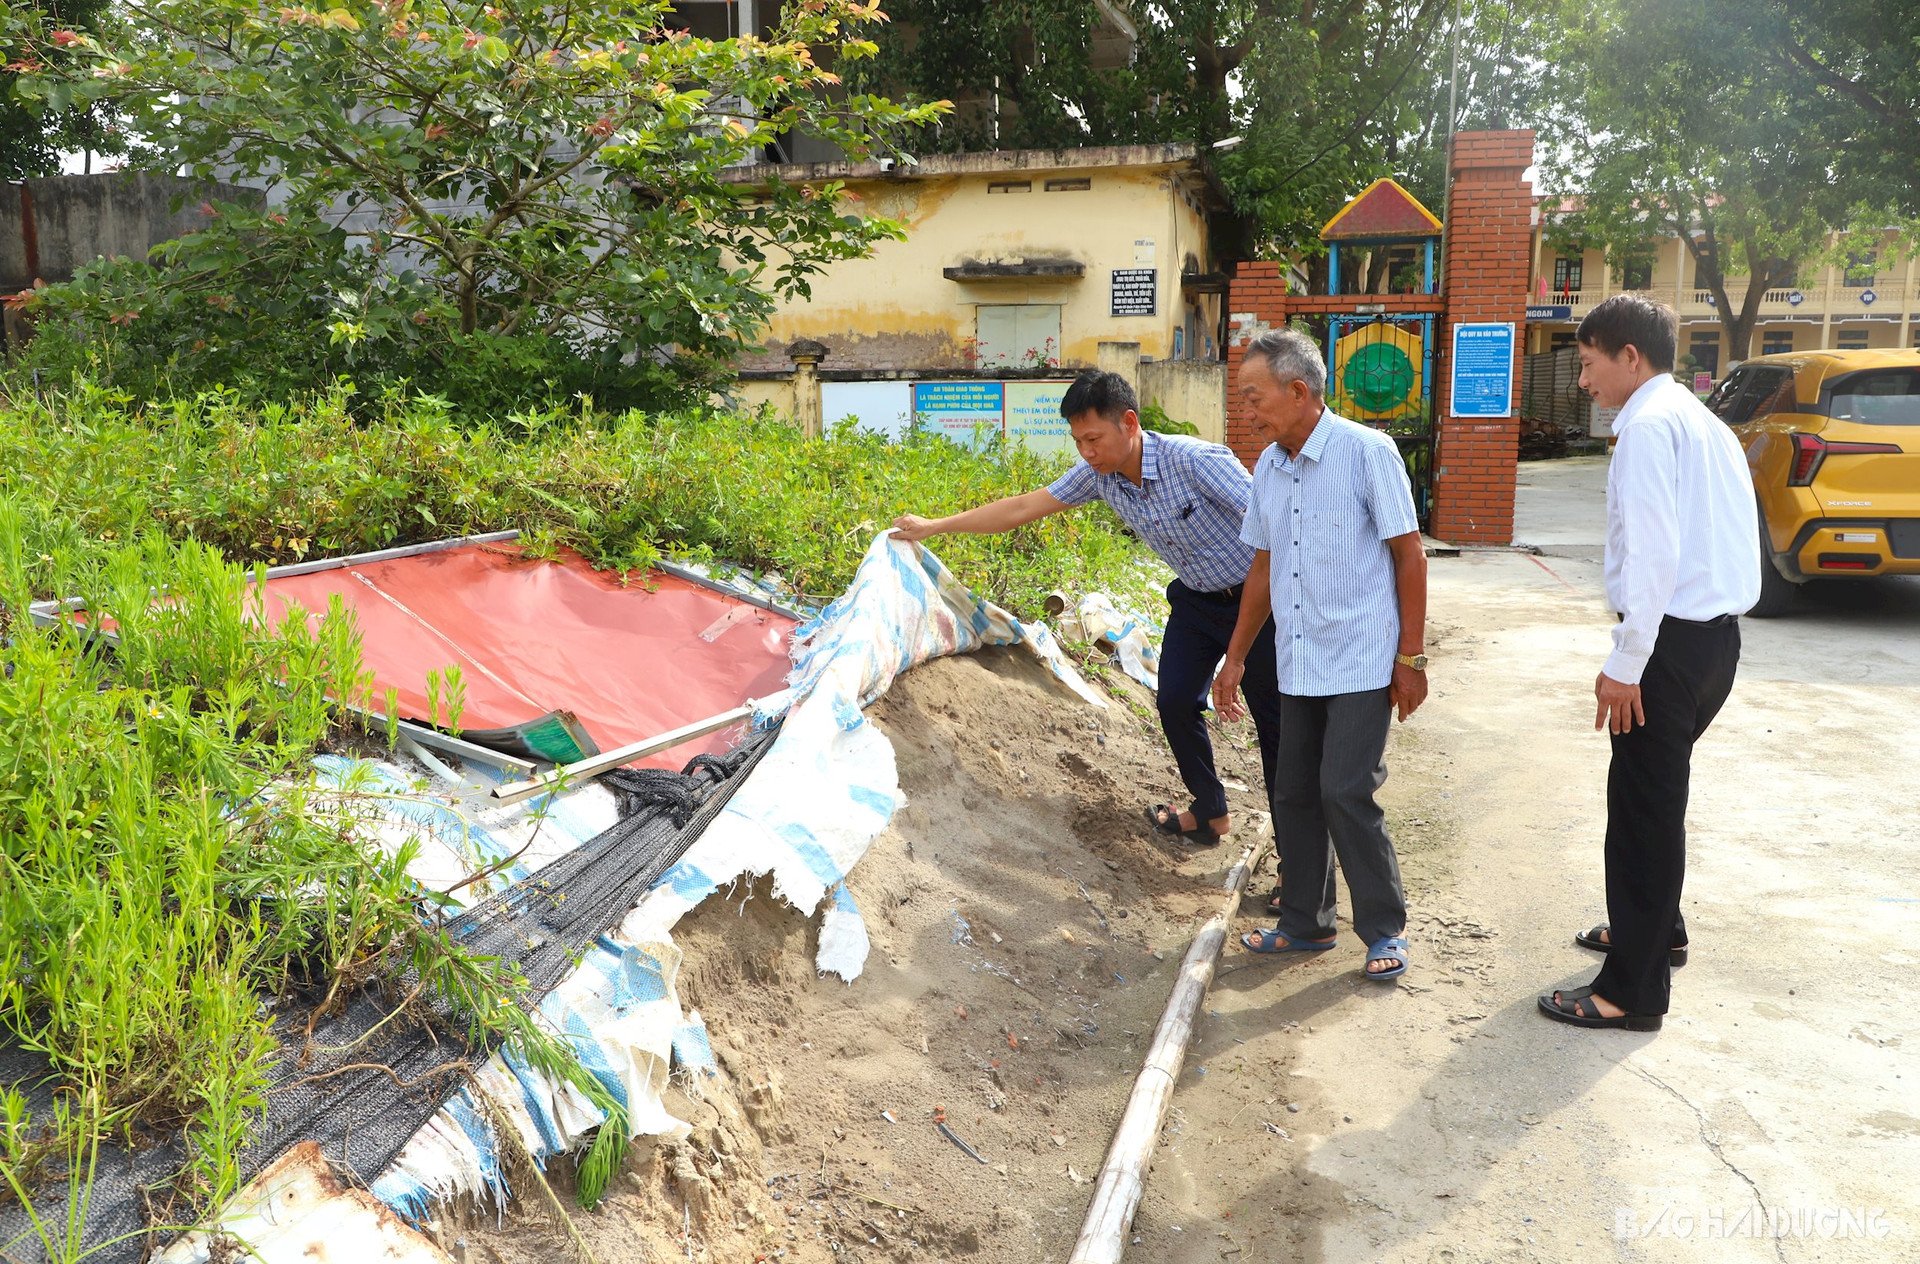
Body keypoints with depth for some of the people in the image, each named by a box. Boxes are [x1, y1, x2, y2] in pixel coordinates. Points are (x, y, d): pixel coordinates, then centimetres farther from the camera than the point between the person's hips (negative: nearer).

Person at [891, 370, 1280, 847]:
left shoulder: (1196, 460, -30)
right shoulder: (1098, 475, -9)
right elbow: (1022, 508, -1)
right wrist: (933, 527, 1)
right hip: (1195, 598, 7)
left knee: (1274, 717, -3)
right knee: (1175, 701, 4)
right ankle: (1209, 813, 22)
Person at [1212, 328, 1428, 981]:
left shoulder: (1366, 451, -11)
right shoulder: (1268, 467, 8)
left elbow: (1409, 554, -9)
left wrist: (1412, 656, -11)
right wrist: (1235, 657, 16)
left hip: (1361, 662, -7)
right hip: (1297, 664, 7)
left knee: (1345, 791, -9)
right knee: (1293, 793, 10)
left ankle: (1385, 929, 8)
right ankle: (1305, 923, 25)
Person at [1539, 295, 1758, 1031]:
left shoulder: (1648, 425, -13)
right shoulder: (1705, 423, 18)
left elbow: (1654, 551, -22)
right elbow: (1722, 538, 17)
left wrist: (1626, 662, -19)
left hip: (1674, 638, -10)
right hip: (1718, 632, 10)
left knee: (1644, 802, -2)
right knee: (1656, 791, 24)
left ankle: (1633, 991, 6)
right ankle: (1656, 929, 42)